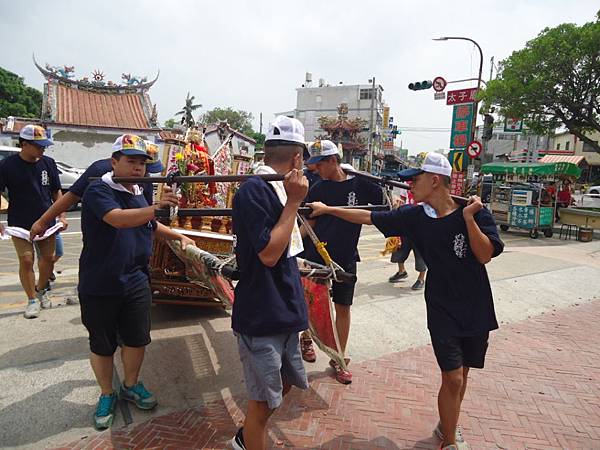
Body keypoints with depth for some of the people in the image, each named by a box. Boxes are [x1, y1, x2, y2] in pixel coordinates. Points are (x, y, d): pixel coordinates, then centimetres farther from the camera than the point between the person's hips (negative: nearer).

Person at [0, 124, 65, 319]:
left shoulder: (48, 163, 2)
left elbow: (57, 192, 9)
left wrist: (61, 216, 0)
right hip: (20, 224, -3)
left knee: (48, 258, 9)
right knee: (26, 260, -5)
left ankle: (41, 290, 34)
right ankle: (32, 299, 12)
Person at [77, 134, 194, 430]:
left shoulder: (138, 195, 8)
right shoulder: (98, 191, -14)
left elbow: (151, 227, 25)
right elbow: (118, 219, -34)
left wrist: (179, 237, 15)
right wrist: (157, 207, -47)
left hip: (136, 282, 6)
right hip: (99, 286, -5)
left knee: (137, 339, 13)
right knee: (102, 345, 11)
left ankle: (131, 386, 37)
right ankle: (107, 395, 33)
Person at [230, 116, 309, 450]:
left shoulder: (277, 188, 8)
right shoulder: (255, 190, -20)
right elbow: (269, 254, -24)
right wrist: (294, 202, -20)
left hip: (283, 310, 10)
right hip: (261, 316, -10)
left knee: (284, 384, 24)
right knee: (264, 400, 7)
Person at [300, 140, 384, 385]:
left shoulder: (361, 185, -5)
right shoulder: (317, 189, 0)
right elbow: (309, 223, 5)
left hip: (346, 257, 0)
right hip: (316, 255, 1)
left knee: (343, 307, 8)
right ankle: (306, 339, 38)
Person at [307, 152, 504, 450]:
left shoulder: (474, 212, -11)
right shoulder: (415, 217, -7)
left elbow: (486, 255, -16)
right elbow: (369, 217, -2)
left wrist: (468, 218, -25)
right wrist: (327, 209, 0)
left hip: (477, 308, 1)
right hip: (442, 310, -1)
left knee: (461, 372, 16)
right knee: (452, 377, -4)